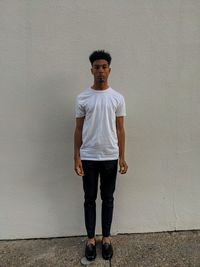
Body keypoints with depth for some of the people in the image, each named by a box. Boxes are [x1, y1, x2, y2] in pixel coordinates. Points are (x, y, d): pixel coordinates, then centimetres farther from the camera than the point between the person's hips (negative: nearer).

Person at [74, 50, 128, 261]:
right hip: (88, 157, 0)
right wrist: (77, 157, -4)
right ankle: (90, 238, 30)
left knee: (108, 199, 13)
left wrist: (122, 157, -1)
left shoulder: (117, 98, 1)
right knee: (90, 199, 12)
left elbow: (120, 129, 2)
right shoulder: (82, 98, 0)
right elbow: (78, 129, 1)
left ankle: (106, 237, 31)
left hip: (110, 157, 1)